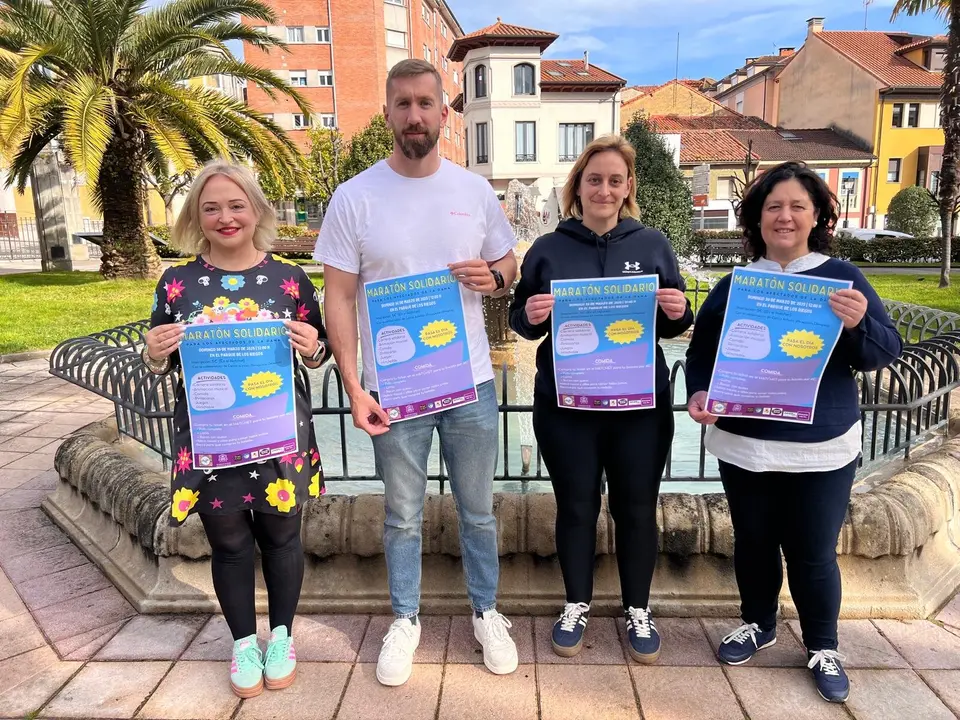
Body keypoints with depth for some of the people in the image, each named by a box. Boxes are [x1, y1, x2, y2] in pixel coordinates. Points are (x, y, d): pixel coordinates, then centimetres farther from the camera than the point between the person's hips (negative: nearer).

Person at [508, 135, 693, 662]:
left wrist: (678, 313, -13)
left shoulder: (653, 245, 5)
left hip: (641, 405, 1)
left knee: (637, 508, 12)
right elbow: (520, 322, 5)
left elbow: (673, 326, 9)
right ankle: (576, 605, 33)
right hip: (565, 406, 0)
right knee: (575, 508, 12)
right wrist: (530, 315, -17)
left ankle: (637, 610, 33)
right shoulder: (548, 249, 3)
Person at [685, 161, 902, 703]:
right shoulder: (732, 286, 3)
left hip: (822, 450, -2)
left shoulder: (843, 278, -1)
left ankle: (824, 648, 32)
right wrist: (699, 393, -13)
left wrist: (859, 324, -24)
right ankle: (758, 625, 40)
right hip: (744, 447, 2)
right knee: (753, 542, 17)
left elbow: (888, 353, -3)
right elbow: (702, 351, 6)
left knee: (814, 553, 8)